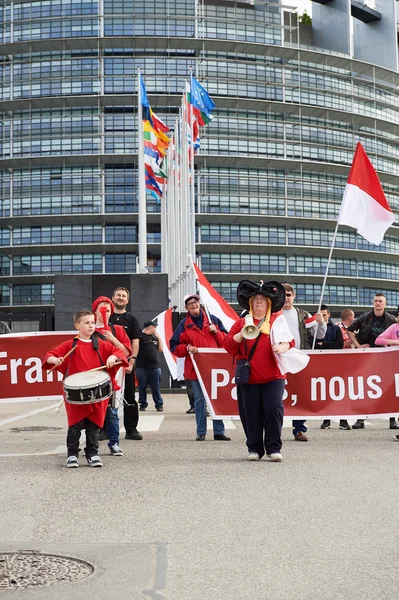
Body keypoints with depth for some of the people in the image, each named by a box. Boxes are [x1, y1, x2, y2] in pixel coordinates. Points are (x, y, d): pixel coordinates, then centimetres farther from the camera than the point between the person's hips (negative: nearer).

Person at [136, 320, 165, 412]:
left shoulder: (155, 337, 16)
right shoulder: (140, 336, -4)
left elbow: (161, 349, 15)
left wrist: (159, 338, 10)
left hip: (154, 366, 4)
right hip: (142, 367, -4)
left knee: (156, 387, 4)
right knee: (142, 387, 4)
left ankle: (159, 404, 9)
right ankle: (143, 404, 13)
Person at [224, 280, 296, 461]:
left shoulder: (277, 320, 9)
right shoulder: (241, 322, 12)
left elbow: (289, 341, 2)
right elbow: (229, 346, 6)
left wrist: (282, 347, -20)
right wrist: (242, 334, -11)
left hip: (273, 377, -1)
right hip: (248, 378, 1)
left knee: (273, 409, -11)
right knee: (252, 414, 2)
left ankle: (273, 449, -2)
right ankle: (254, 448, 13)